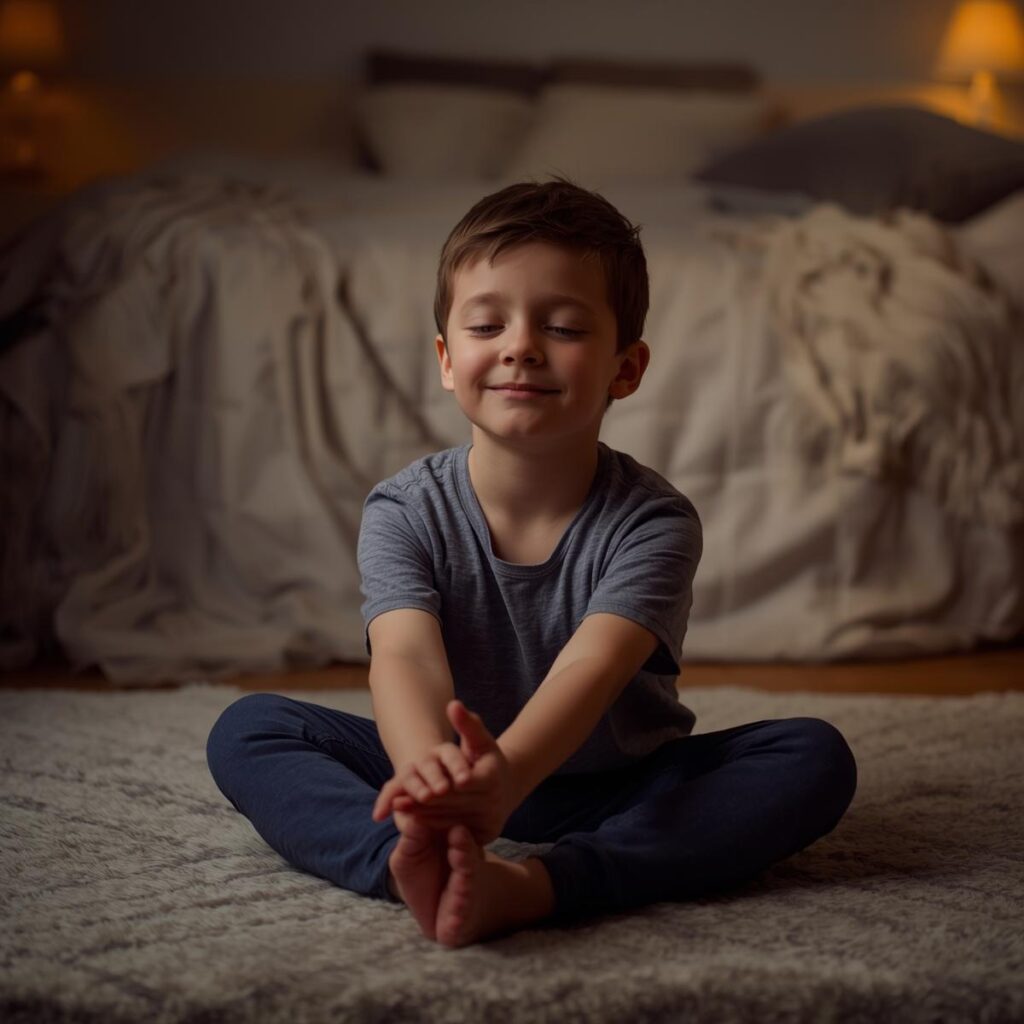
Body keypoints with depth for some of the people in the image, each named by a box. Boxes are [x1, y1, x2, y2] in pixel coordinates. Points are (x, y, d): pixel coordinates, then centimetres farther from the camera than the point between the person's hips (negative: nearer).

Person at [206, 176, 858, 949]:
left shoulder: (653, 521, -16)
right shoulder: (405, 512, -11)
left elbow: (590, 667, -33)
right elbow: (405, 657, -29)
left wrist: (507, 770, -55)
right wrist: (427, 766, -54)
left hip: (618, 790, 0)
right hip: (464, 776, 1)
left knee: (817, 757, -26)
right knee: (245, 729, -17)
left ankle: (533, 883, -46)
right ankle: (415, 860, -46)